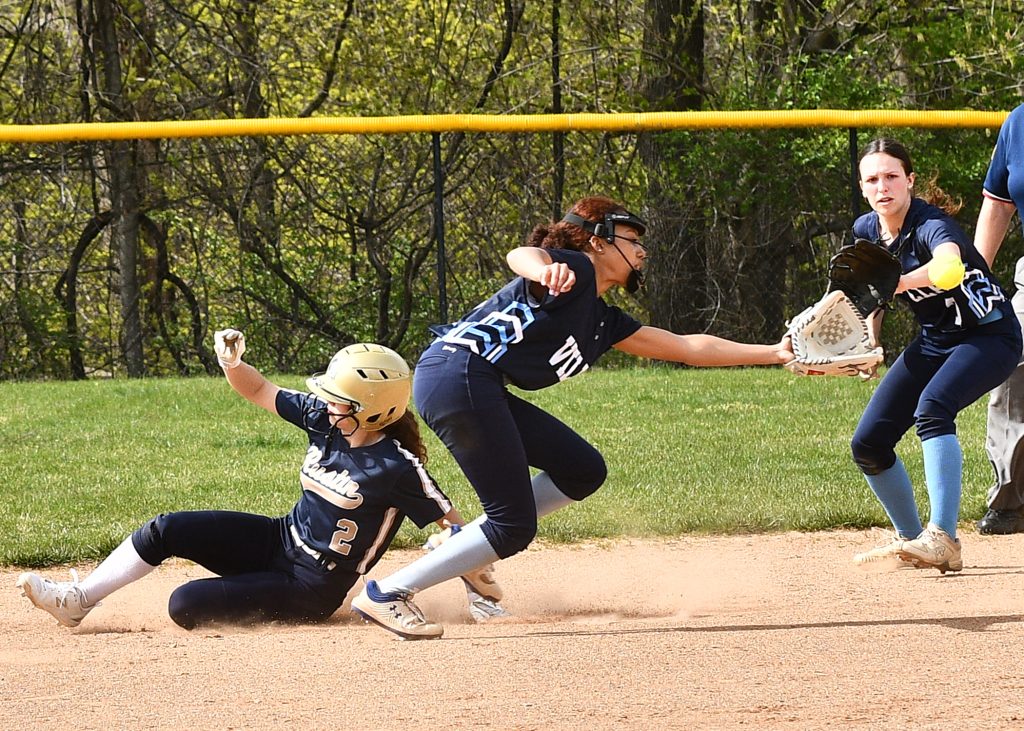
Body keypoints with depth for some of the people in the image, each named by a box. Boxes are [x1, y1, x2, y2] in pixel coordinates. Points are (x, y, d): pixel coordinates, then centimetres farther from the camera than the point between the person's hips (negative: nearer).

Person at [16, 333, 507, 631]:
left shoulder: (396, 469, -23)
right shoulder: (324, 421, -3)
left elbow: (449, 522, -18)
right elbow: (259, 391, 5)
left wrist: (481, 585, -20)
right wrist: (233, 365, -15)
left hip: (313, 586, -8)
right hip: (279, 540, 8)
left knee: (186, 606, -20)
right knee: (164, 531, -1)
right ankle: (77, 601, 9)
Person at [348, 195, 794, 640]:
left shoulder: (604, 322, 25)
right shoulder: (573, 271, -1)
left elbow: (686, 347, 29)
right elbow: (520, 256, -24)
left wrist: (774, 353, 28)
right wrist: (544, 270, -49)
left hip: (484, 394, 10)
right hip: (459, 374, -10)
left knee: (584, 471, 14)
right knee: (514, 526, -8)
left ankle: (467, 546, 12)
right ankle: (386, 594, -6)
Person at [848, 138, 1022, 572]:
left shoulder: (930, 223, -25)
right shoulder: (867, 231, -3)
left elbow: (948, 268, -50)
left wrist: (896, 284, -67)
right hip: (934, 341, 8)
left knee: (932, 407, -35)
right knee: (868, 445, 1)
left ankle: (943, 540, -41)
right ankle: (910, 538, 22)